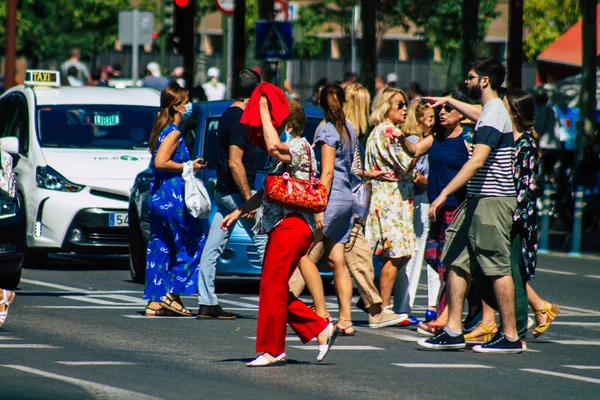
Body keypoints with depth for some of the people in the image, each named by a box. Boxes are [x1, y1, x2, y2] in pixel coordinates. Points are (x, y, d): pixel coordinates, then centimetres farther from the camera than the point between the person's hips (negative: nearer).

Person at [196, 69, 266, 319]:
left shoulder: (228, 115, 12)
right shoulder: (241, 120, -17)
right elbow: (235, 162, -23)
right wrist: (249, 199, -22)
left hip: (223, 192, 10)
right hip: (237, 192, -10)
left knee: (212, 248, 5)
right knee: (265, 244, -2)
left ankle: (207, 303, 5)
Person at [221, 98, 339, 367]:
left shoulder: (300, 146, -9)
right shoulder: (286, 150, 22)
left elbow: (274, 146, -33)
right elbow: (268, 191, 29)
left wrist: (264, 111, -21)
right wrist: (239, 212, 25)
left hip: (292, 225, -11)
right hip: (281, 226, 11)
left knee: (272, 286, -8)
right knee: (276, 288, 11)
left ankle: (271, 350, -4)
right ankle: (321, 329, 14)